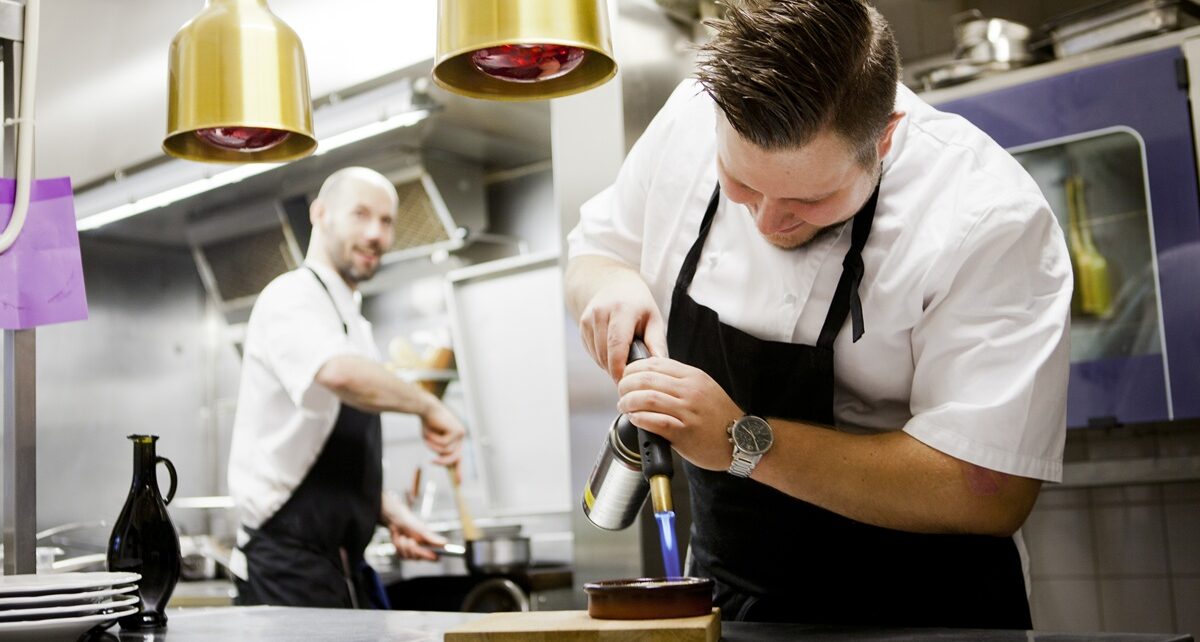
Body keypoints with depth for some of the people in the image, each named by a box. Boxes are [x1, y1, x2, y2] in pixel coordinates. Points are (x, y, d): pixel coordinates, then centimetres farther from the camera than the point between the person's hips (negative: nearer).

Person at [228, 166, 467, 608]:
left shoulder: (353, 323, 18)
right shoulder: (292, 299, -12)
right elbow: (340, 373, -36)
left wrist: (390, 512, 8)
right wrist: (428, 406, -21)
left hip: (341, 567, 9)